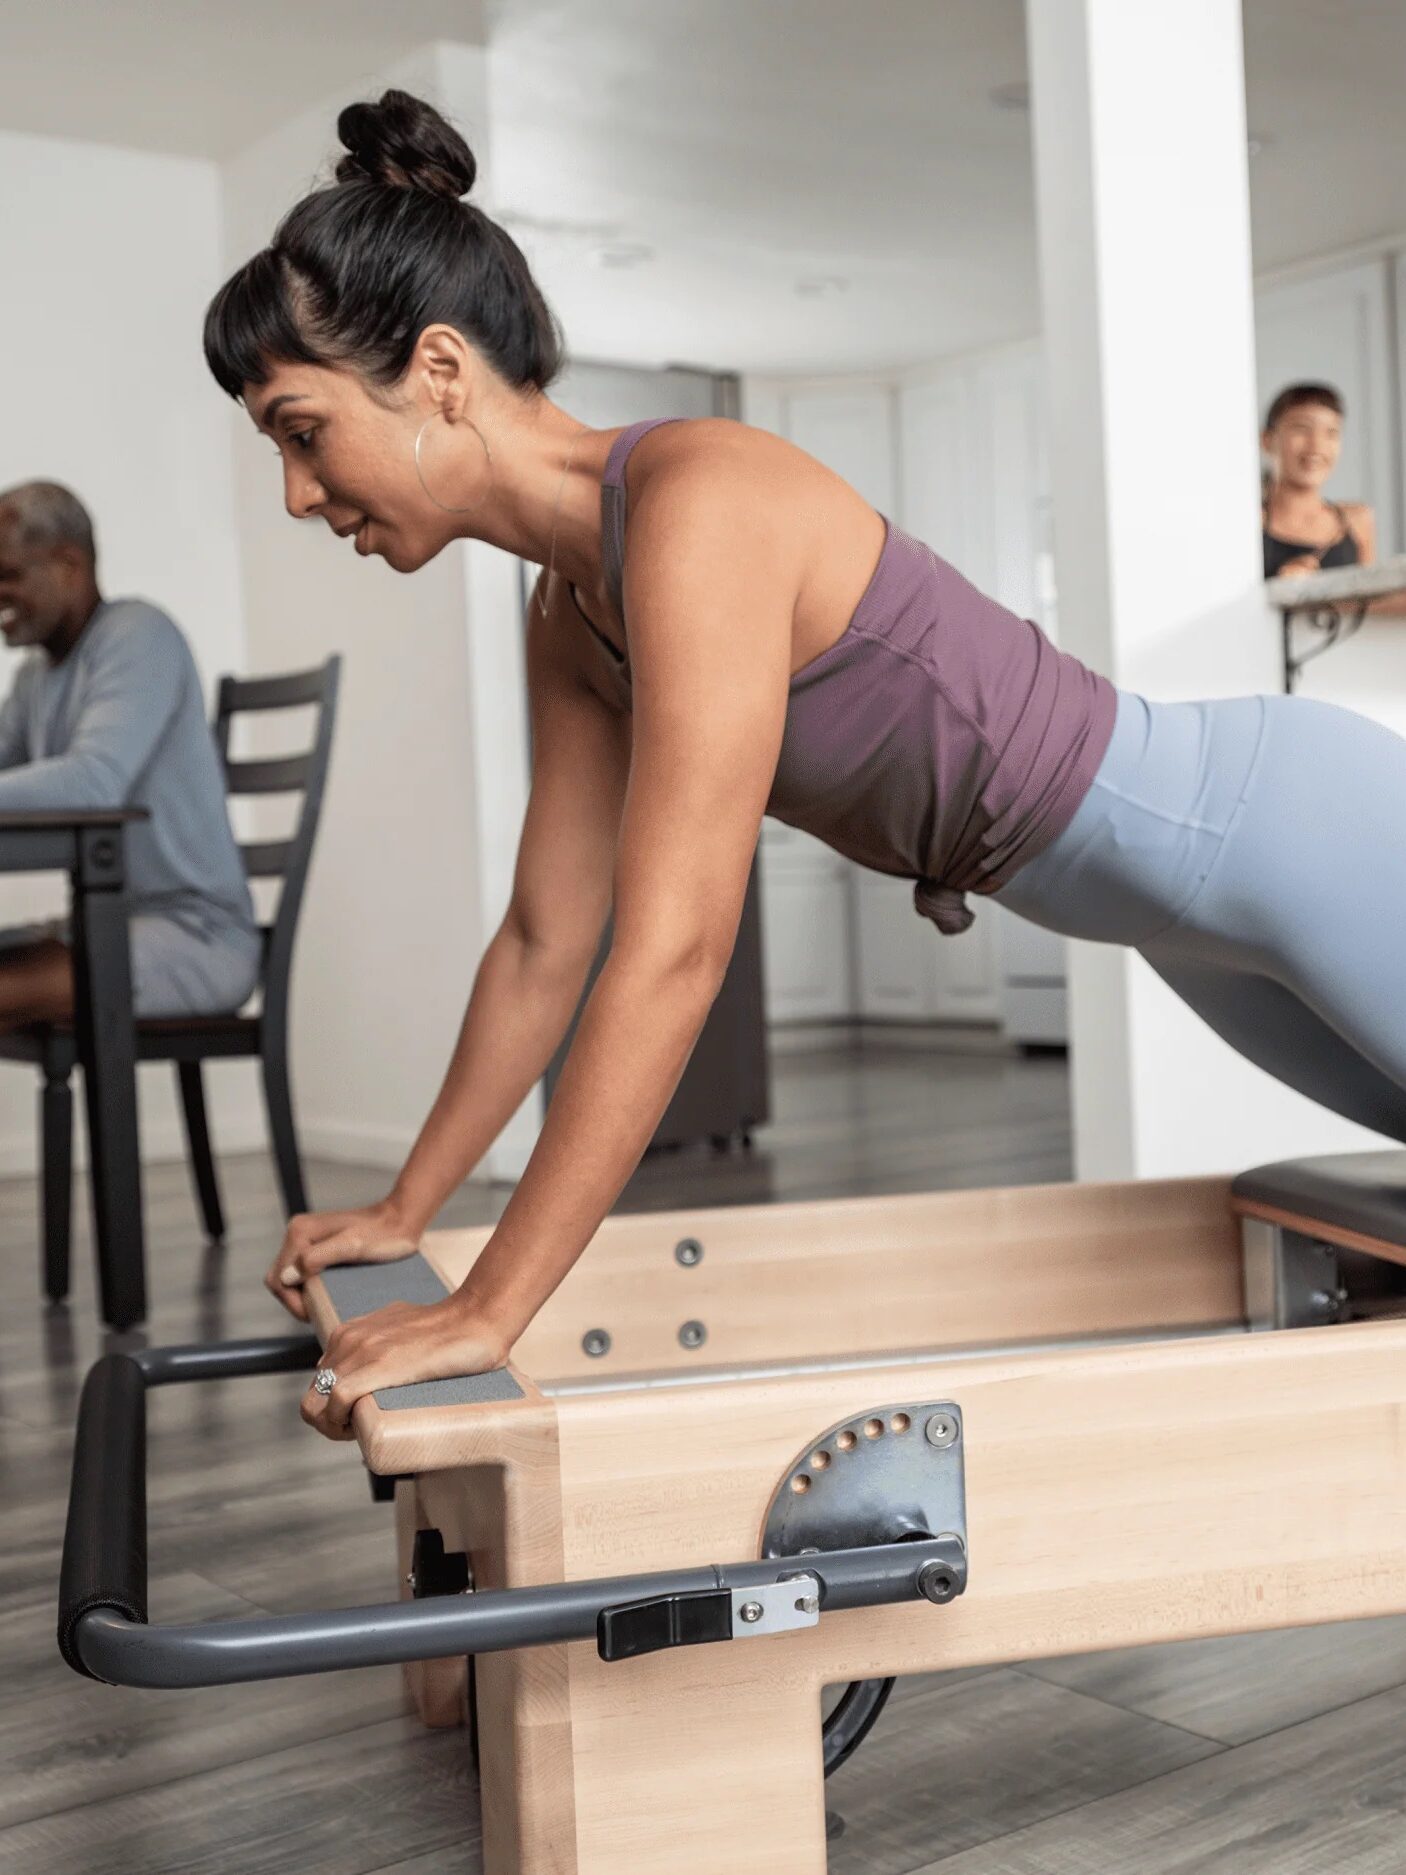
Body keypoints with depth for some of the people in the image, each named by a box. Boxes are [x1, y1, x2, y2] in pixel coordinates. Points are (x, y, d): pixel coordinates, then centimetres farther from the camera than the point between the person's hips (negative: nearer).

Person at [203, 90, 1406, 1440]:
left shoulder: (698, 505, -29)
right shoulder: (570, 616, -1)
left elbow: (672, 951, -34)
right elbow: (545, 942, 7)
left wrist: (487, 1313, -31)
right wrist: (404, 1212, 11)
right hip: (1196, 903, 8)